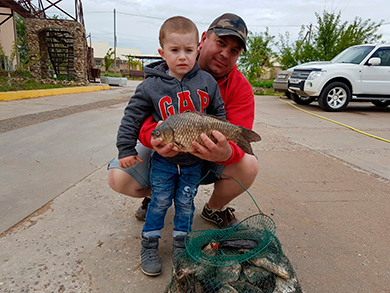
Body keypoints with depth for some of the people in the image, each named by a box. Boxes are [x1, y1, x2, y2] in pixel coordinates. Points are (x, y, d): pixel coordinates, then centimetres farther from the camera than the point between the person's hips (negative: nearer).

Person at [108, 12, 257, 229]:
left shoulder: (240, 88, -13)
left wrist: (227, 153, -50)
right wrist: (155, 137, -43)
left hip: (207, 161, 1)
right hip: (164, 154, 0)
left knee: (248, 166, -27)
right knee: (118, 178, -20)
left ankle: (214, 209, 7)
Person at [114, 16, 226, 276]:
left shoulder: (207, 81, -5)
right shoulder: (151, 86, -10)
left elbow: (219, 113, 7)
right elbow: (132, 117, -4)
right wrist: (126, 149, -5)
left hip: (194, 161, 2)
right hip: (163, 159, -1)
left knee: (185, 202, 12)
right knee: (160, 201, 7)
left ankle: (181, 243, 32)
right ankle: (150, 244, 27)